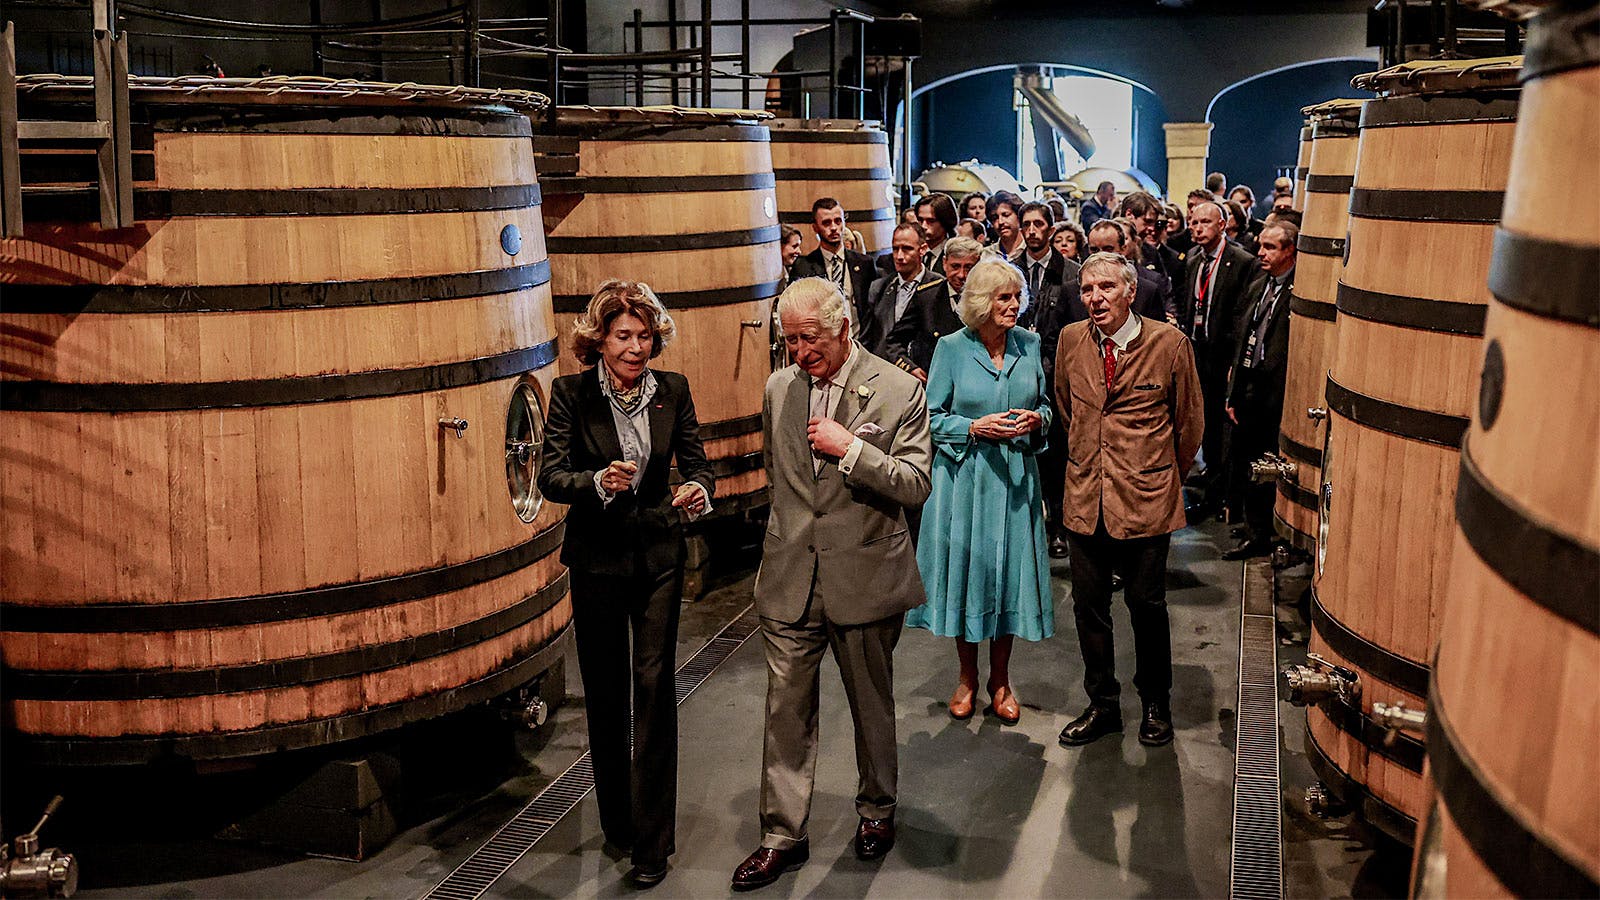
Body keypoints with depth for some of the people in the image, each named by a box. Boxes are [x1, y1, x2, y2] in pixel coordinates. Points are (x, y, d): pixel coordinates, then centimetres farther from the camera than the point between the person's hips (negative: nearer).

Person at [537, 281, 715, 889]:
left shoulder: (673, 390, -1)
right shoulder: (572, 394, -7)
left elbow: (696, 462, 3)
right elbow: (549, 476, -12)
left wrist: (699, 489, -21)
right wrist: (599, 482, -32)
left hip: (659, 554, 1)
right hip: (597, 557, 0)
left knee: (654, 688, -4)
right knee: (604, 691, 11)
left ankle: (652, 839, 2)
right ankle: (617, 820, 30)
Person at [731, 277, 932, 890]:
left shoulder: (898, 391, -9)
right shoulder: (779, 388, 5)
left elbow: (916, 486, -14)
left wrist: (851, 448, -23)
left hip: (865, 579, -3)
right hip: (790, 580, 3)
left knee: (872, 704, 14)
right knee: (786, 710, 5)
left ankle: (877, 809, 36)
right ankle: (783, 836, 16)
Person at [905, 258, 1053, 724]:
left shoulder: (1029, 344, 3)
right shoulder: (951, 348, -6)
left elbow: (1044, 403, 14)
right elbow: (932, 417, -4)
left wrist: (1037, 419, -8)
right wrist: (976, 427, -18)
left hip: (1014, 479, 2)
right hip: (964, 478, -2)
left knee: (1009, 571, 6)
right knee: (967, 569, 6)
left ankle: (1000, 679, 22)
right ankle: (966, 677, 24)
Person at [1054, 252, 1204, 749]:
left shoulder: (1169, 344, -9)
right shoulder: (1071, 340, 1)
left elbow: (1189, 423, 3)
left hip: (1146, 501, -3)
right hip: (1085, 499, 3)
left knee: (1147, 605, 8)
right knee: (1088, 606, 10)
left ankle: (1156, 705, 28)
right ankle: (1102, 705, 27)